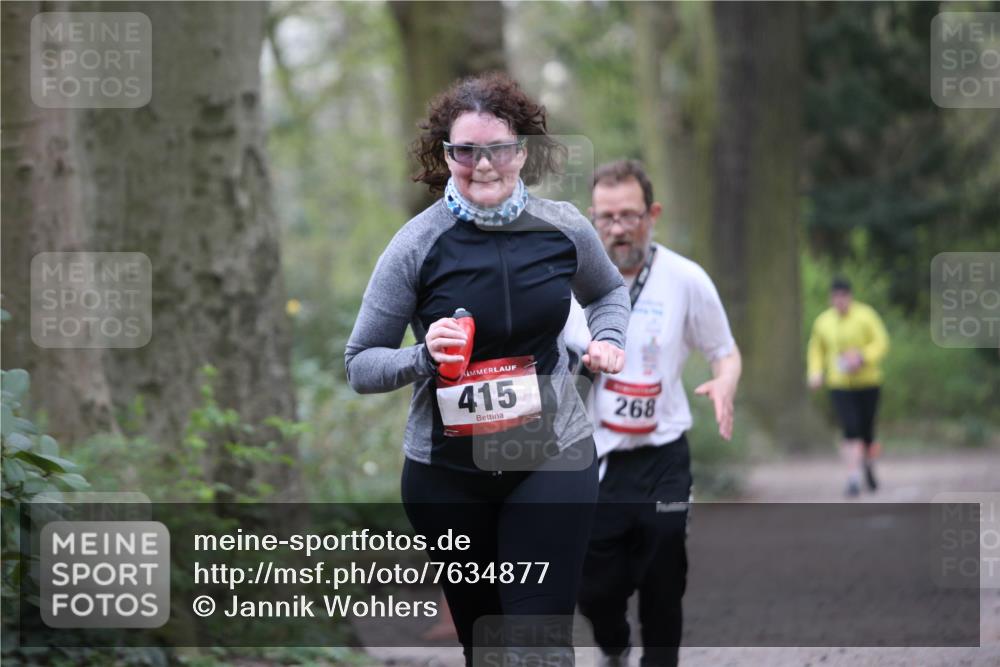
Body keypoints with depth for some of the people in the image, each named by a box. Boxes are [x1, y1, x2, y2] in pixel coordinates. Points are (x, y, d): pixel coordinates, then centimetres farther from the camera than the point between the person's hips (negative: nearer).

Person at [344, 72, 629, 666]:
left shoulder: (563, 227, -3)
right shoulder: (417, 245, -10)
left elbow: (609, 289, 20)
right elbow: (360, 366, -3)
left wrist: (608, 339, -1)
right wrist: (423, 357, -23)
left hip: (552, 457, 0)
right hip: (448, 473, 0)